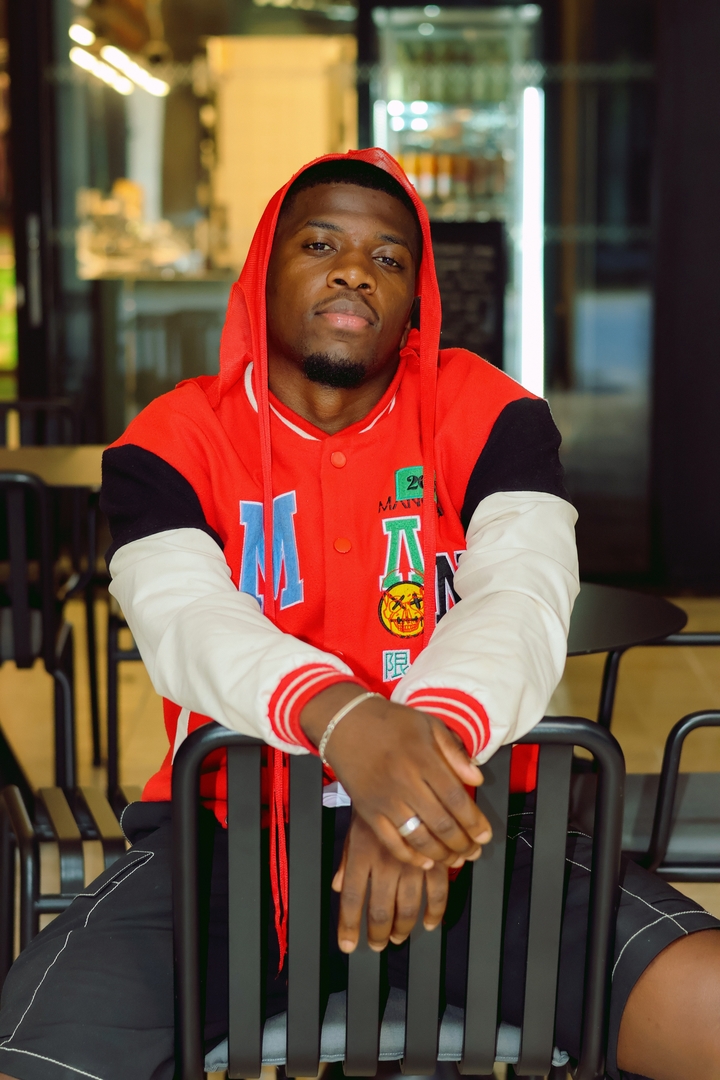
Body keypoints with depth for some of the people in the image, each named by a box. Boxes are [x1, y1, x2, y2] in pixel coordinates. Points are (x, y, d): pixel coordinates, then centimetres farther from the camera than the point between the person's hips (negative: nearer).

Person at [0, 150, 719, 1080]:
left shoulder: (486, 414, 5)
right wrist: (342, 721, -36)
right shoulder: (174, 440, 4)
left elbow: (520, 596, -11)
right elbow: (183, 619, -14)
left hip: (463, 826, 1)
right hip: (232, 829, 0)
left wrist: (433, 738, -34)